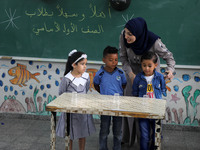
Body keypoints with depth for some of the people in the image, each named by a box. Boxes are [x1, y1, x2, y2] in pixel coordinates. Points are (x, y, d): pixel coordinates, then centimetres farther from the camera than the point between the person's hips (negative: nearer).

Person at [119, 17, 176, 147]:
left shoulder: (153, 41, -34)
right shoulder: (123, 37, -26)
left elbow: (168, 56, -17)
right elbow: (123, 57, -11)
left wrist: (170, 69, -37)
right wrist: (130, 73, -23)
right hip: (133, 72, 3)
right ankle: (128, 138, 30)